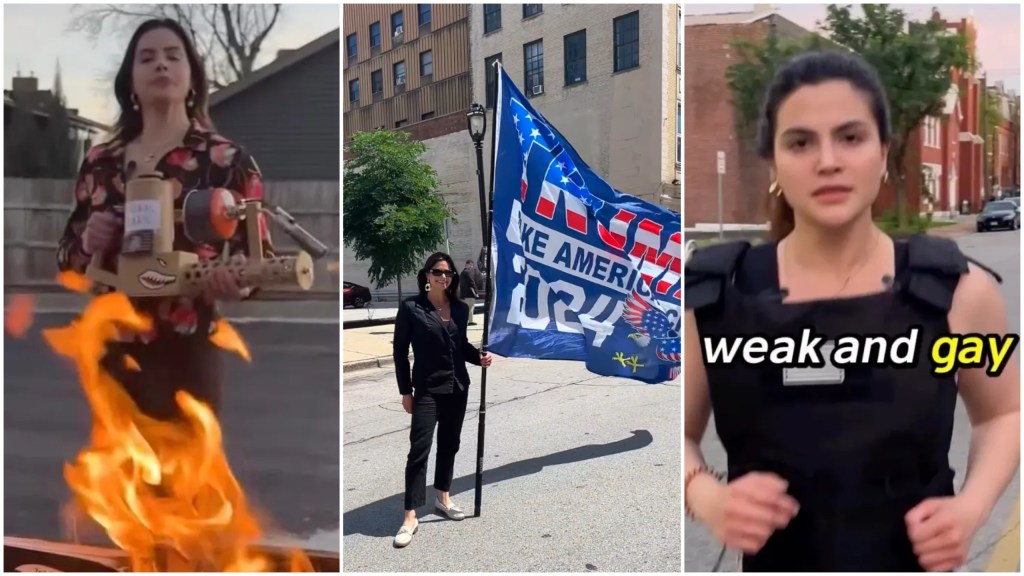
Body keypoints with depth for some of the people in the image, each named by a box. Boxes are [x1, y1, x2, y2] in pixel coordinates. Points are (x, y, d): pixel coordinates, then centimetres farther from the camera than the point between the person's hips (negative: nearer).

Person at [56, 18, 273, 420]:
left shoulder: (227, 160, -3)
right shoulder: (100, 162, 9)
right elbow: (66, 255, 17)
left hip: (184, 353, -3)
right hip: (107, 350, 4)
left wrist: (239, 282, -24)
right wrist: (87, 245, -5)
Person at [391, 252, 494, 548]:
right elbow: (400, 351, -6)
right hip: (427, 389, -5)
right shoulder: (411, 308, -9)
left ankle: (443, 499, 32)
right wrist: (405, 391, -8)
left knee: (449, 444, 15)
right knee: (419, 449, -8)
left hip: (458, 387, 5)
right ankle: (410, 518, -5)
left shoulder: (460, 308, 4)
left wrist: (478, 356, -6)